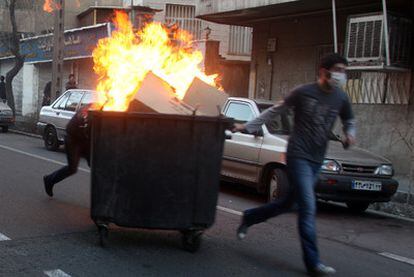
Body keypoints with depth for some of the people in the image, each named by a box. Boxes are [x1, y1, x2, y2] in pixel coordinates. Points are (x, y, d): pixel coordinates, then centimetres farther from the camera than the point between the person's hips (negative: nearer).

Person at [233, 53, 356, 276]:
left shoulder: (341, 98, 5)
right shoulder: (303, 92, -8)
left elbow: (349, 122, 21)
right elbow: (275, 111, 3)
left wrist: (350, 134, -2)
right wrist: (248, 127, 2)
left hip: (317, 161, 6)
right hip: (298, 156, -6)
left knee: (287, 204, 14)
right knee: (308, 208, -12)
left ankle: (249, 217, 38)